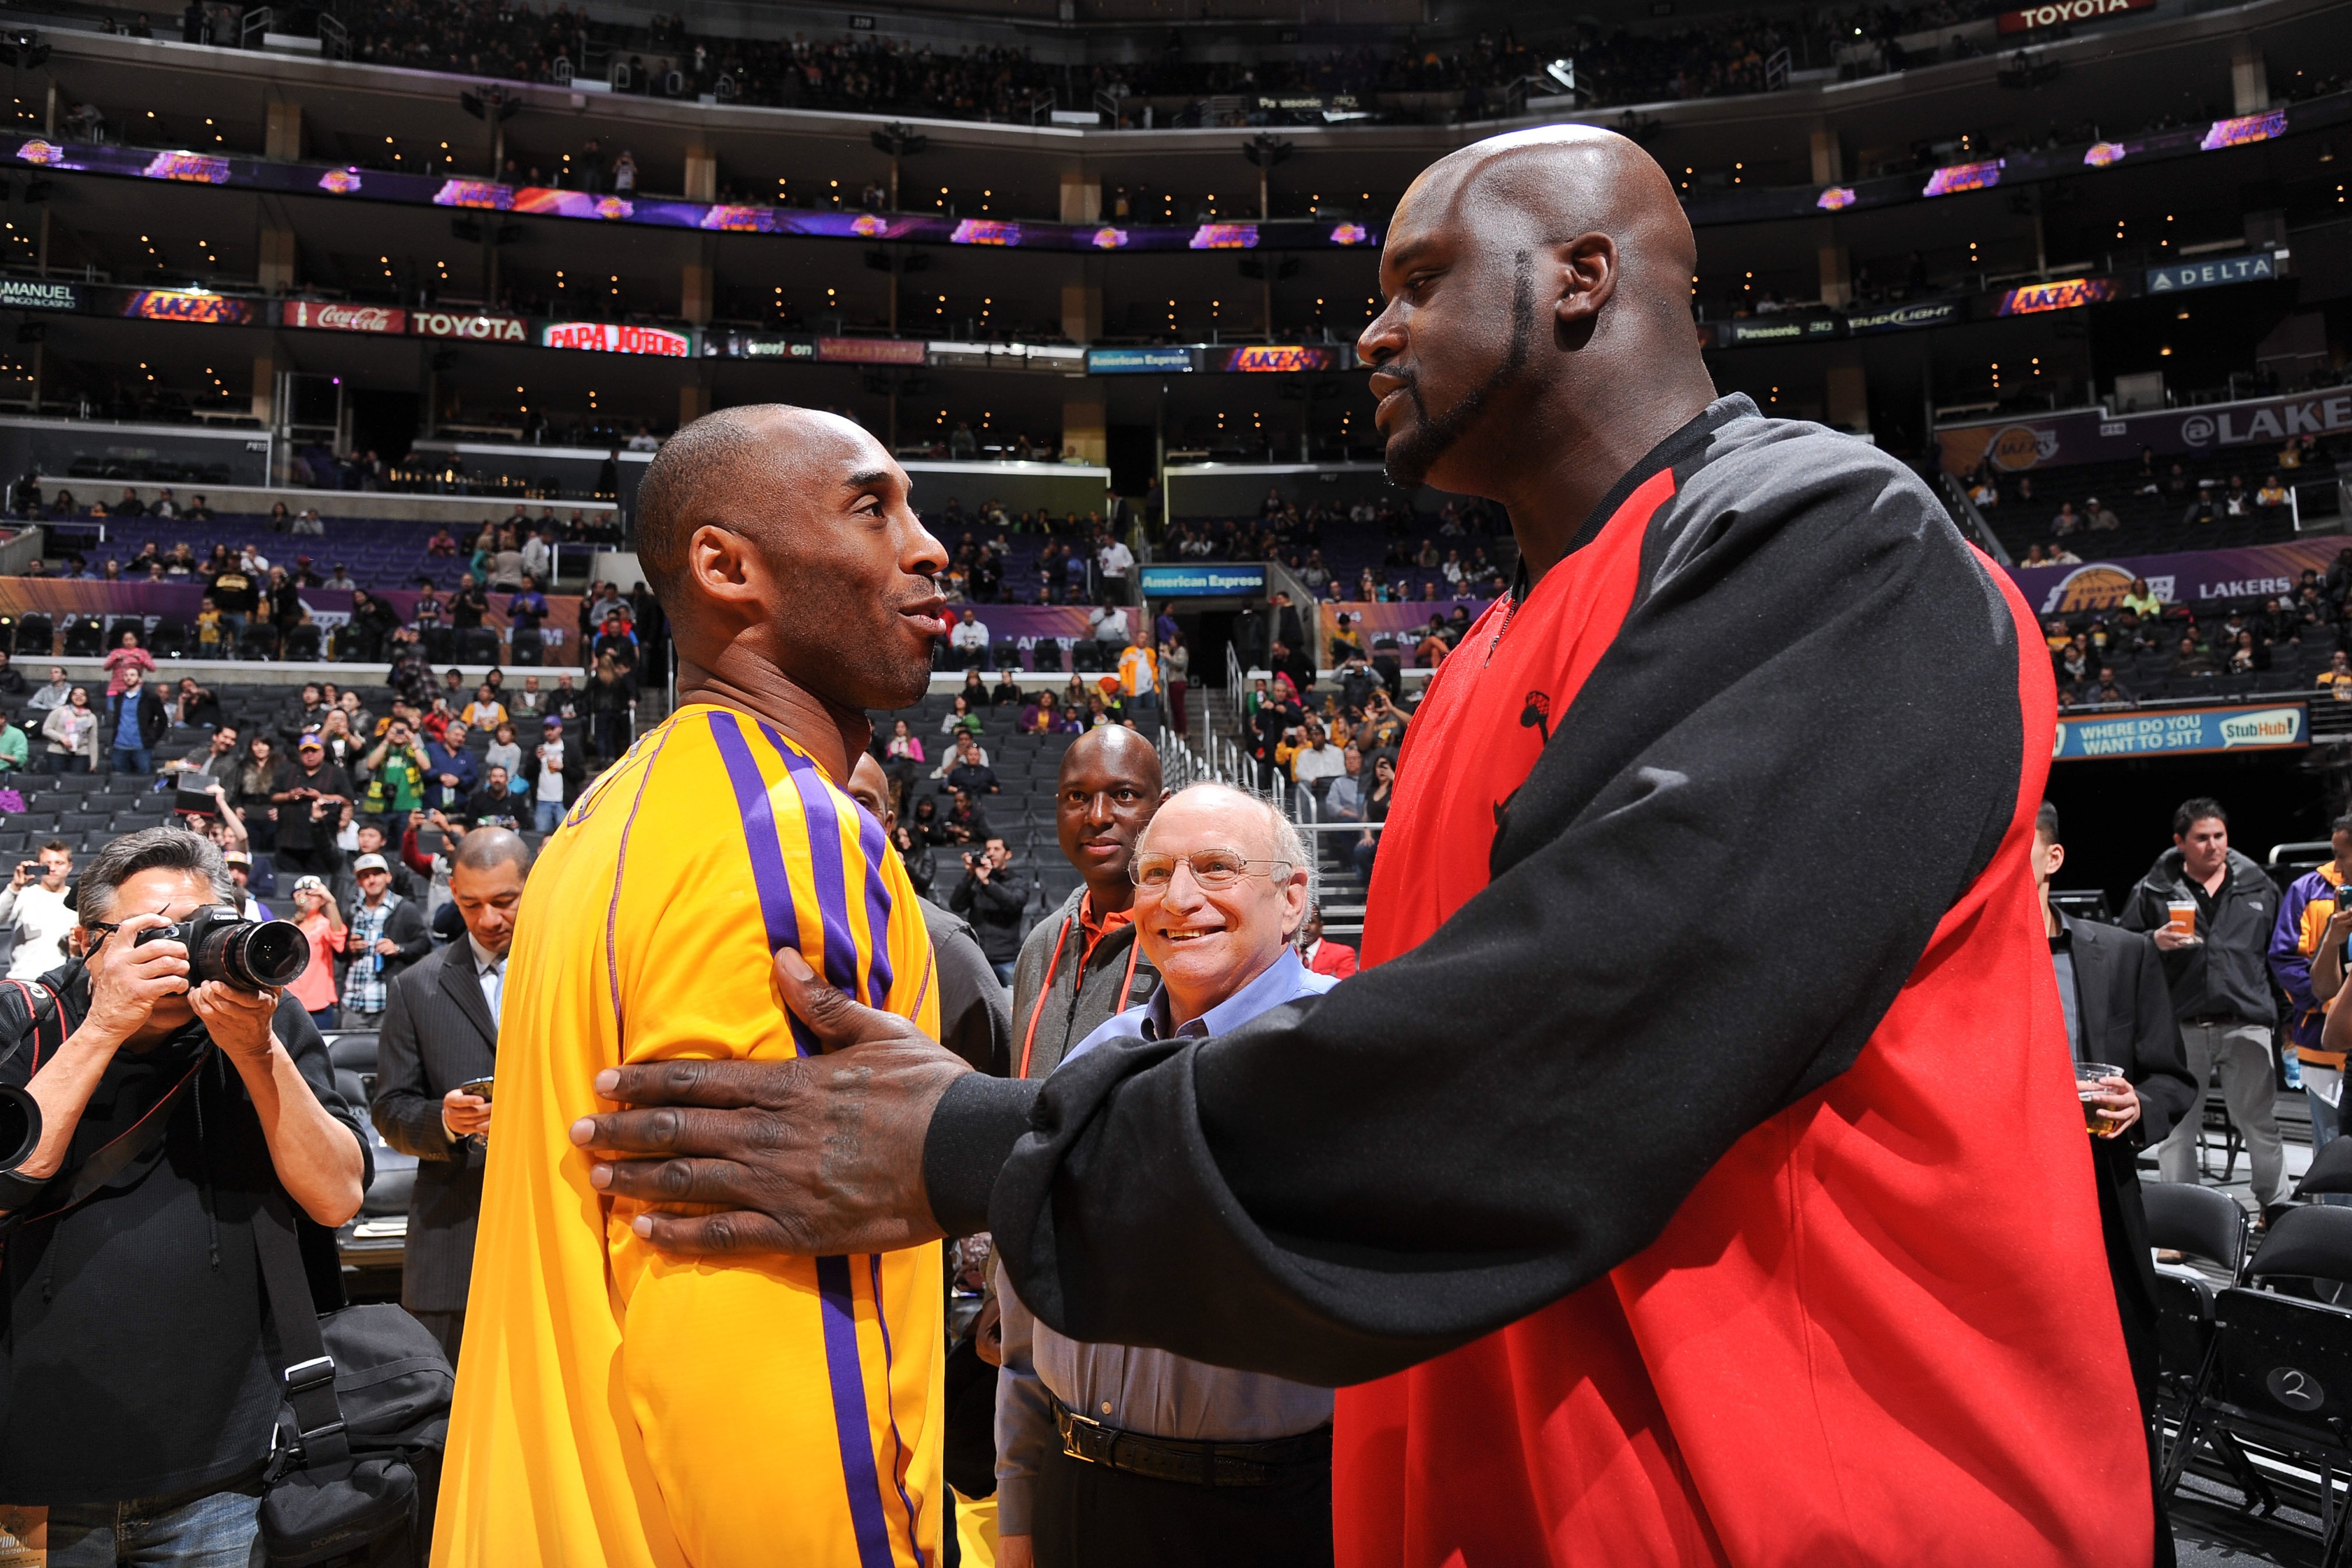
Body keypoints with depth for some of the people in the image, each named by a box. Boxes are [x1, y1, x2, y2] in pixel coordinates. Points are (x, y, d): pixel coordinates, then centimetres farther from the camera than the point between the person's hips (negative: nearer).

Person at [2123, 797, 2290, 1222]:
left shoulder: (2257, 886, 9)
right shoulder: (2153, 891, 2)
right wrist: (2154, 942, -15)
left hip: (2247, 1024, 1)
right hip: (2180, 1027, -1)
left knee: (2260, 1122, 9)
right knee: (2176, 1126, 6)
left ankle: (2276, 1208, 25)